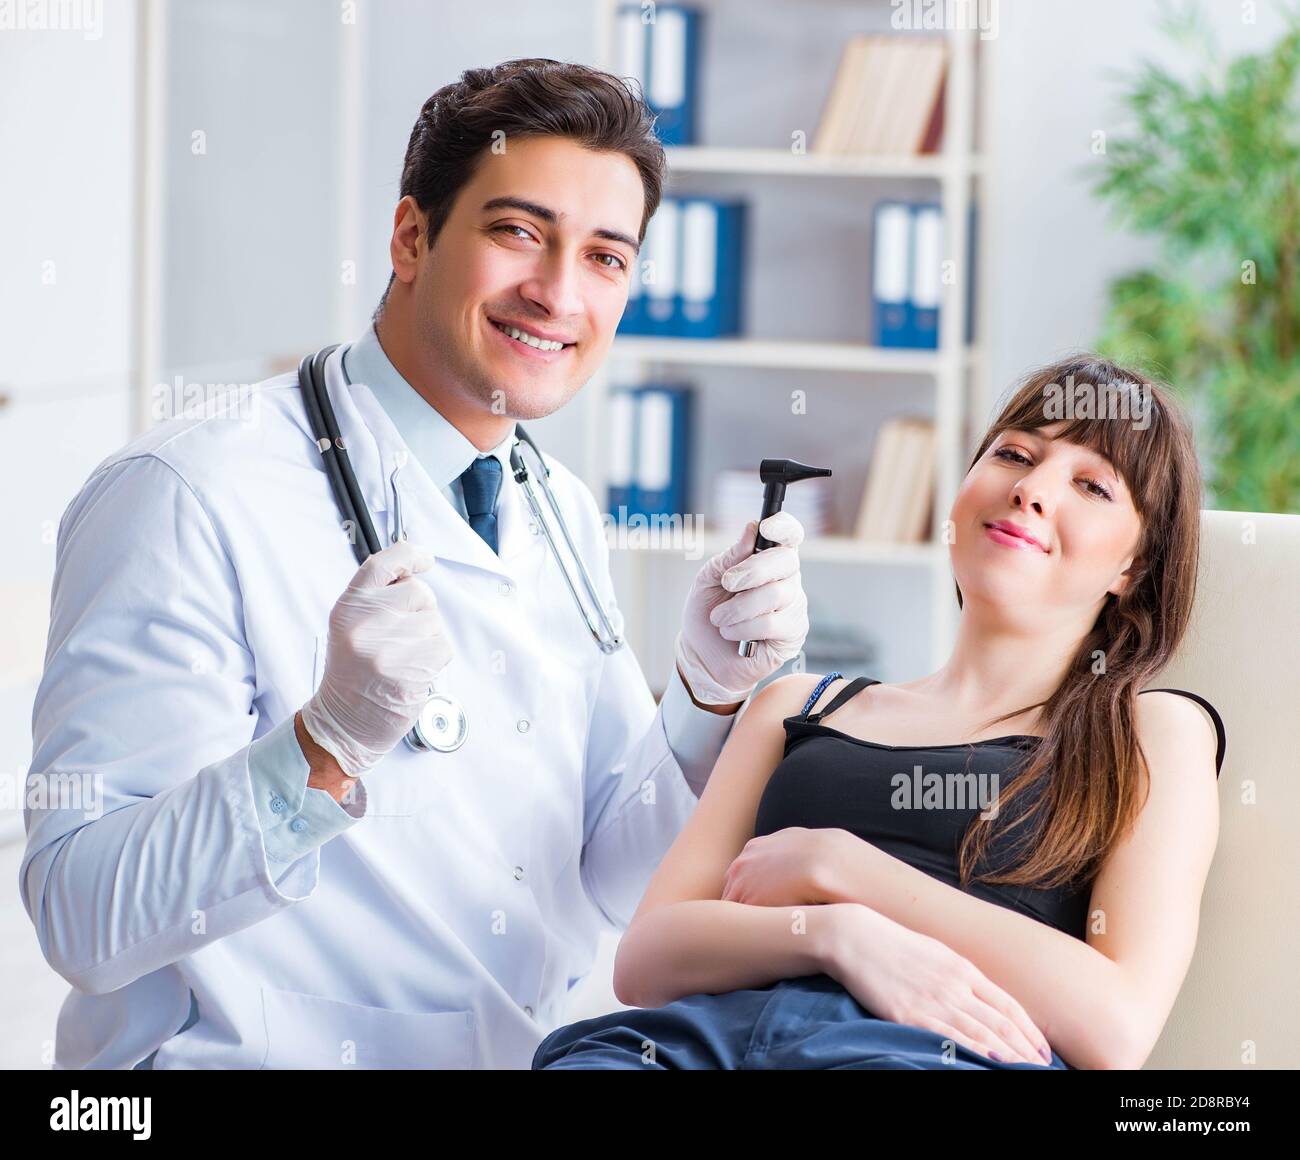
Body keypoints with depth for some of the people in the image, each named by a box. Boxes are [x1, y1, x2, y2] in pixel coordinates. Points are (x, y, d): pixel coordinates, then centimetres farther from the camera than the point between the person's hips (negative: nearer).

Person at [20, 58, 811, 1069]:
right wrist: (331, 744, -30)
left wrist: (710, 688, -4)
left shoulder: (565, 517, 9)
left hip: (532, 1049, 6)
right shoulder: (186, 499, -13)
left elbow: (612, 881, 11)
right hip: (252, 1055, -5)